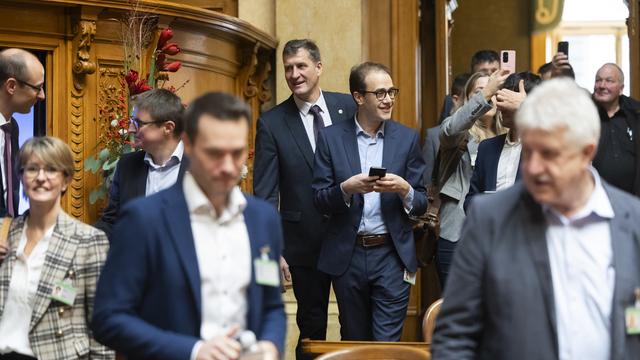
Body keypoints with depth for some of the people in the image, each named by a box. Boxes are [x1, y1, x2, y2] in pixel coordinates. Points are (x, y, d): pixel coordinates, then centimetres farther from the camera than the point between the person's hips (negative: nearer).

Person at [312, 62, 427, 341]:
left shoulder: (407, 138, 3)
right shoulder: (330, 138, 1)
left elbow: (421, 204, 4)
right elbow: (320, 200, 0)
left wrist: (404, 189, -17)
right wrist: (347, 188, -20)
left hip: (392, 255, -1)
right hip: (347, 256, 1)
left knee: (387, 346, -4)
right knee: (353, 343, 14)